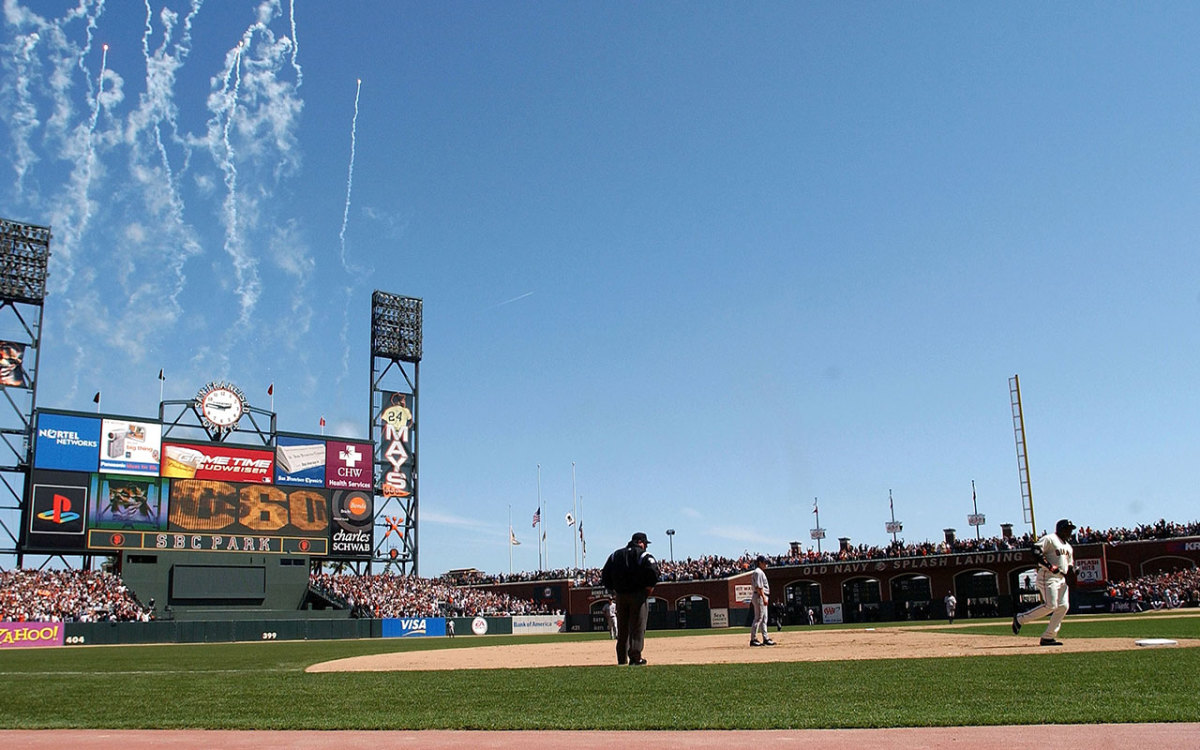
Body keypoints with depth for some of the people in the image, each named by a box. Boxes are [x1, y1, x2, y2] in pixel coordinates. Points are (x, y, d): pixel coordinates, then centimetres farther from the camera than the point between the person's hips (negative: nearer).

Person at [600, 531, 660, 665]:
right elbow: (653, 571, -19)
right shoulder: (644, 555, -3)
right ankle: (635, 657, -5)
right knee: (637, 627, 0)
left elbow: (605, 575, 9)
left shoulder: (615, 555, 13)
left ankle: (622, 659, 14)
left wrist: (614, 589, 13)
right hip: (638, 595, -5)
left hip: (620, 596, 5)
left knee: (622, 629, 12)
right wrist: (649, 587, -7)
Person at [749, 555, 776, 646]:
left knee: (764, 619, 11)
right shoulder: (758, 572, -13)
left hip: (763, 597, 11)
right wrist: (764, 597, -24)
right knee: (758, 618, -9)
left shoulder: (761, 572, 20)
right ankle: (753, 639, -7)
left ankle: (766, 639, 15)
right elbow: (759, 587, -20)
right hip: (759, 597, -11)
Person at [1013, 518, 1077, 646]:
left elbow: (1070, 563, 28)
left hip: (1062, 578, 9)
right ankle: (1020, 618, -3)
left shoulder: (1068, 546, 23)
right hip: (1047, 577, -9)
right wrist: (1049, 566, -23)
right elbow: (1036, 551, -18)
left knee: (1063, 606, -2)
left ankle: (1048, 637, 3)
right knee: (1050, 605, -18)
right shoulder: (1050, 539, -5)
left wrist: (1071, 571, 4)